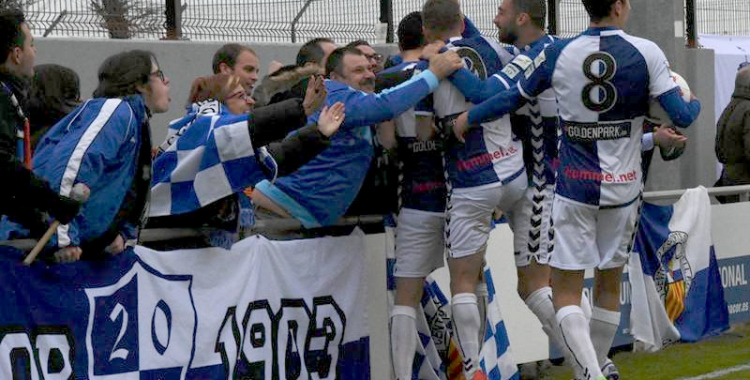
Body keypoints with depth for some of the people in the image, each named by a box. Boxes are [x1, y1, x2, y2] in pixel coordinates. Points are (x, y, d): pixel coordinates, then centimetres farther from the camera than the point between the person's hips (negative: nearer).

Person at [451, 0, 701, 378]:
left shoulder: (559, 53, -5)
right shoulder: (646, 53, -8)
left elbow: (513, 98, 7)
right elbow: (681, 116, -9)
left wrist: (468, 118, 24)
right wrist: (695, 103, 16)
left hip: (575, 187, -1)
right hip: (623, 188, 1)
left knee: (565, 290, 2)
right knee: (609, 283, 19)